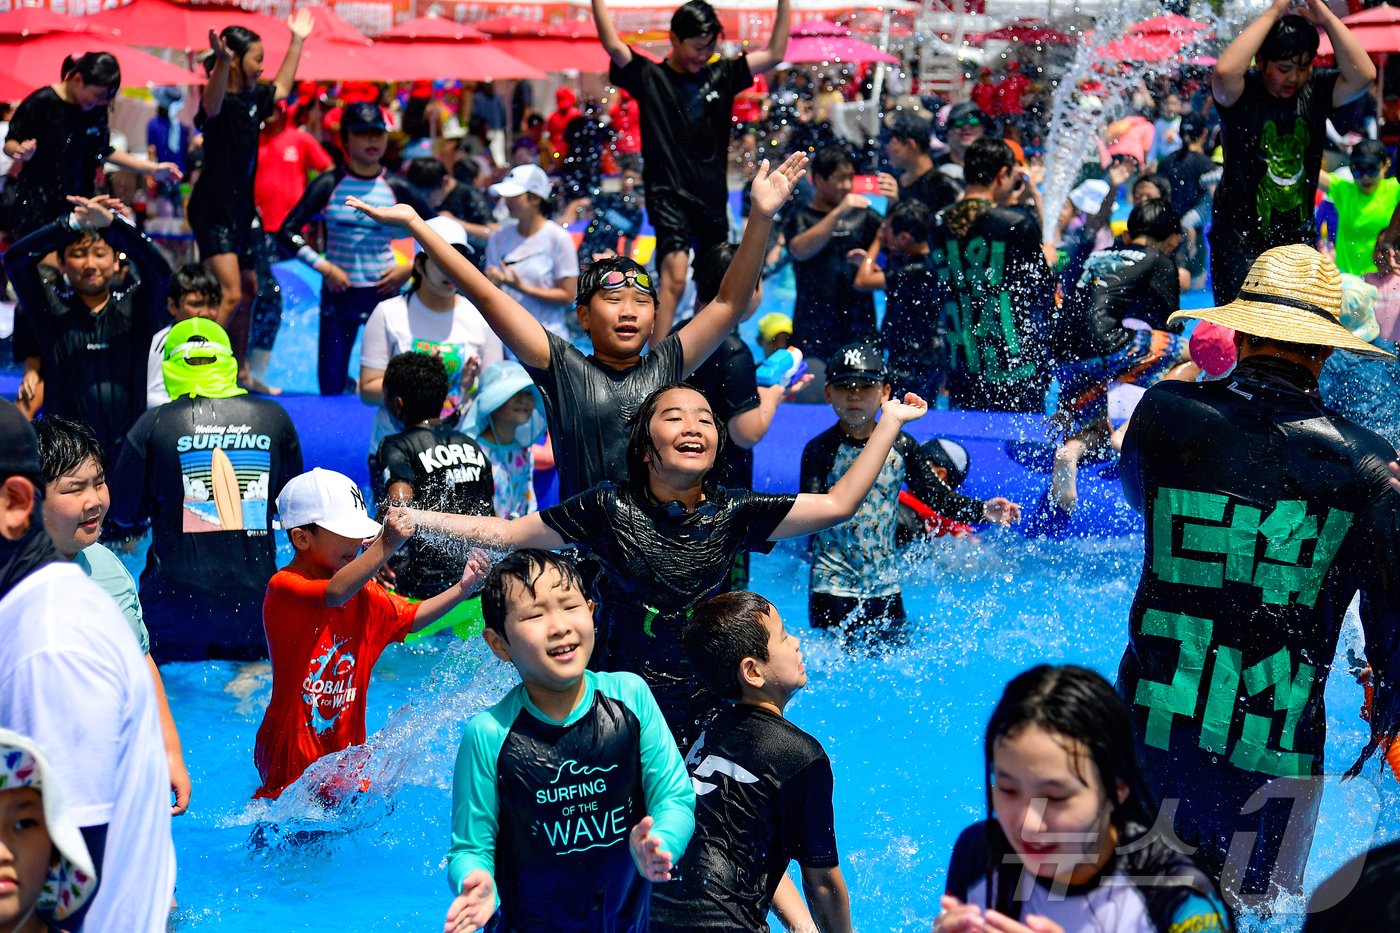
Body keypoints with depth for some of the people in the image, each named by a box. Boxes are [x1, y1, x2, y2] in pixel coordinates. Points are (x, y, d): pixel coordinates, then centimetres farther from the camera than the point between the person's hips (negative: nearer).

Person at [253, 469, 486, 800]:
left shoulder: (364, 593, 8)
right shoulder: (284, 586, -18)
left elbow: (412, 617, 13)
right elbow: (335, 593, -37)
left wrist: (462, 588, -3)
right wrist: (386, 545, -48)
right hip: (292, 749, -7)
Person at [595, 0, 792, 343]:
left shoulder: (721, 75, 9)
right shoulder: (650, 77, -2)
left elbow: (774, 54, 9)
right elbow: (612, 45, -17)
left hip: (713, 197, 5)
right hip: (669, 195, -5)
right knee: (674, 276, -21)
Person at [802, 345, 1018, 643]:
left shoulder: (900, 447, 2)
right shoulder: (821, 450, -9)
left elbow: (938, 497, 5)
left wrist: (983, 510, -8)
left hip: (884, 585, 4)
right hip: (833, 586, -4)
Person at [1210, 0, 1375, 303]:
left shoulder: (1316, 91, -1)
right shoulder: (1242, 94, -11)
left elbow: (1362, 76, -16)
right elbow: (1225, 71, -34)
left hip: (1299, 235, 4)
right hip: (1241, 238, -4)